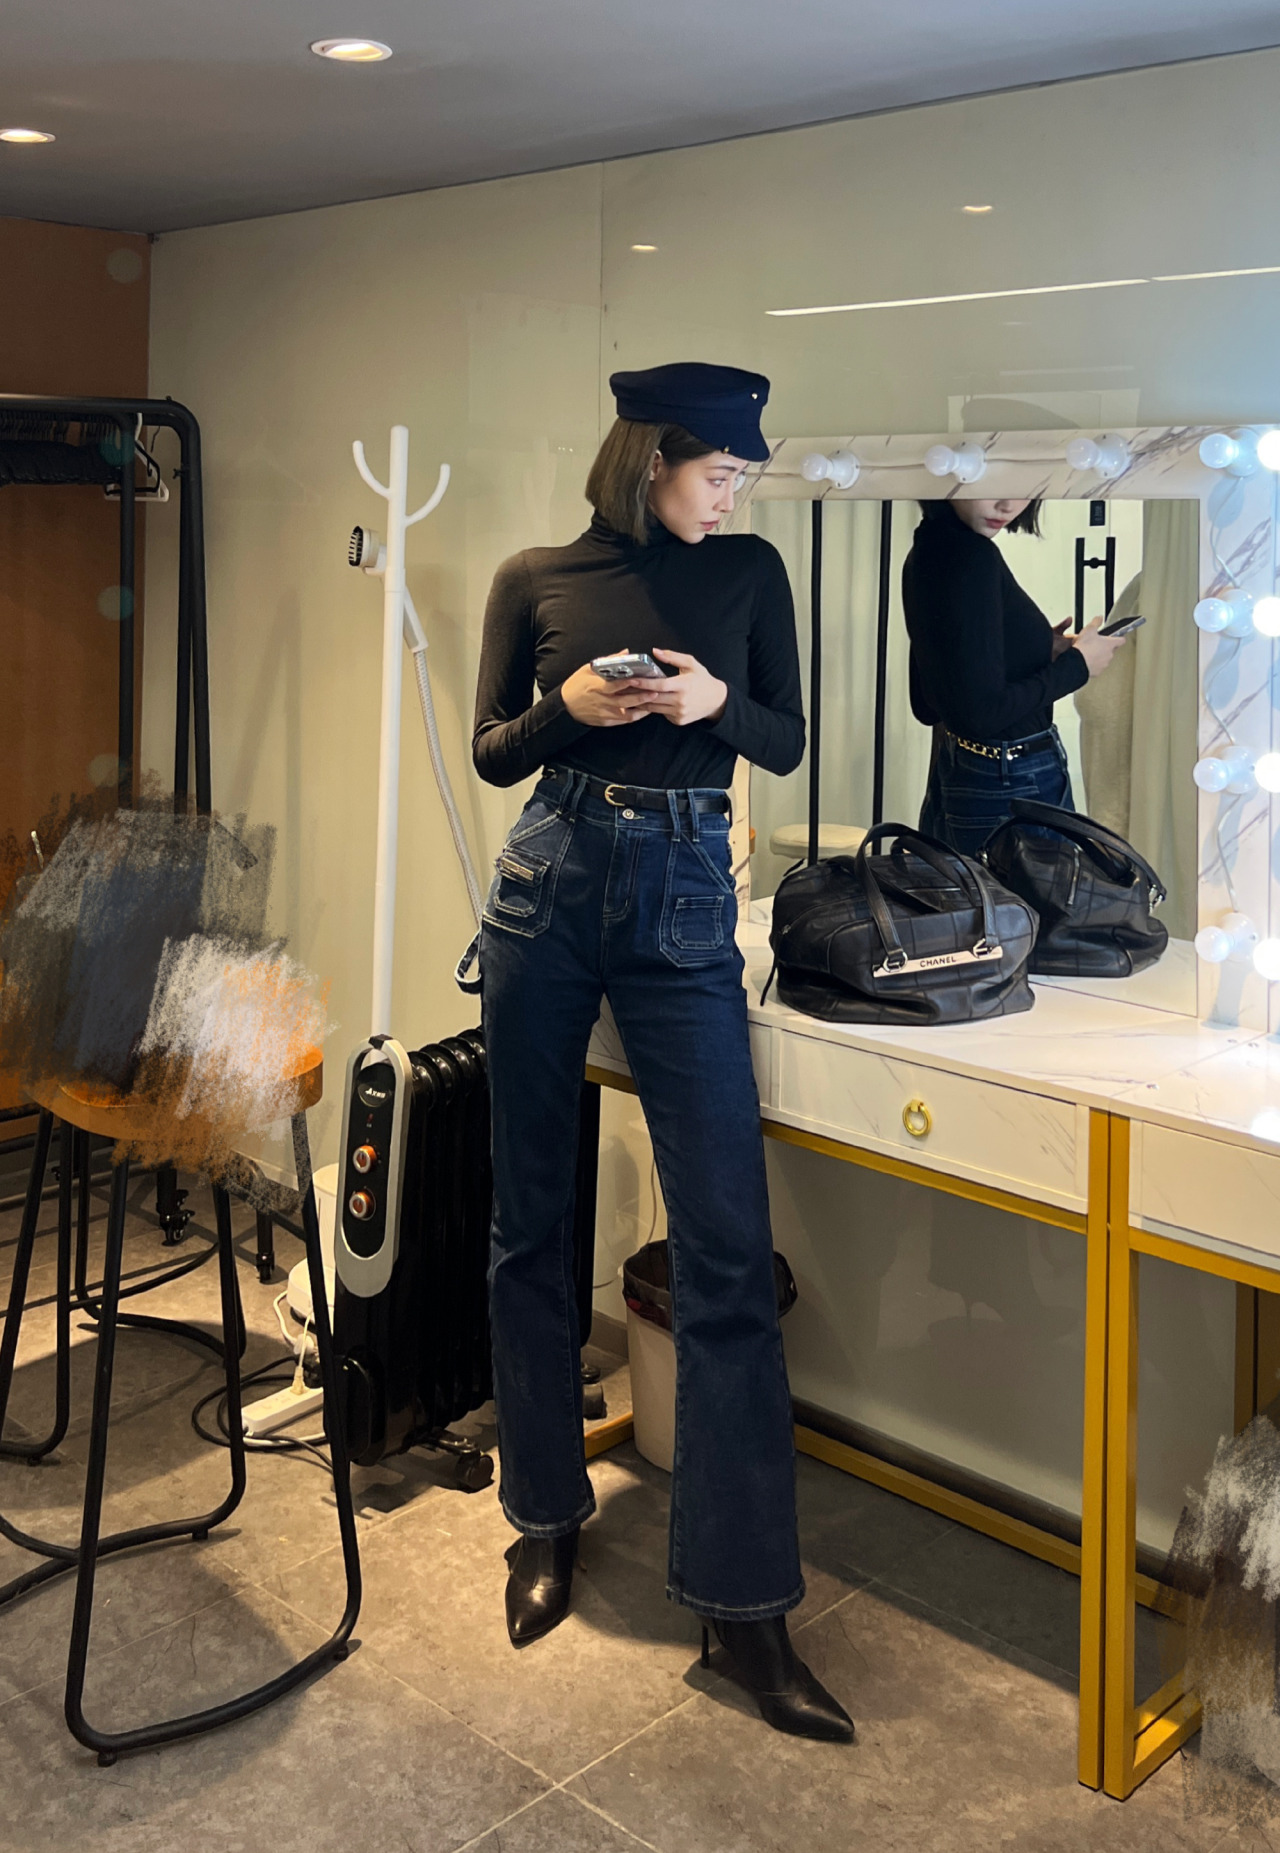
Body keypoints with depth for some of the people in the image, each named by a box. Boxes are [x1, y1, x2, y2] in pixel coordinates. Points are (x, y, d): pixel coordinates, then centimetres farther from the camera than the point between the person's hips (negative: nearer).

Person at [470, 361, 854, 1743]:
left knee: (726, 1245, -7)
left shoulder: (749, 572, 7)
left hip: (685, 902, 0)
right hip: (549, 889, 1)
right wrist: (565, 707, -12)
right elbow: (492, 755, 8)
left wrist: (717, 704, -12)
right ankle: (547, 1511, 28)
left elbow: (787, 744, 9)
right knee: (532, 1217, 8)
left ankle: (743, 1599, 2)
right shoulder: (535, 580, 4)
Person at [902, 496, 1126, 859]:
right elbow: (982, 713, -24)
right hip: (1016, 786, -10)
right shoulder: (972, 556, -21)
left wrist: (1040, 653, 9)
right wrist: (1076, 665, -10)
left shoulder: (928, 551, 7)